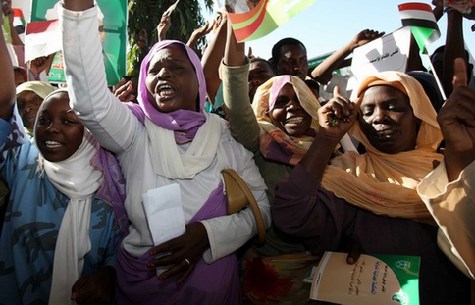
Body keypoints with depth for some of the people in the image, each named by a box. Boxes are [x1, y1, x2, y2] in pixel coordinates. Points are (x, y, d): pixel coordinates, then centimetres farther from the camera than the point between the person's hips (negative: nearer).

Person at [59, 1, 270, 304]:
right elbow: (90, 99, -25)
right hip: (141, 280, 0)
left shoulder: (227, 137, -4)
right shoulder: (135, 131, -6)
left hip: (212, 281, 0)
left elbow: (261, 208, -4)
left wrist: (208, 233, -21)